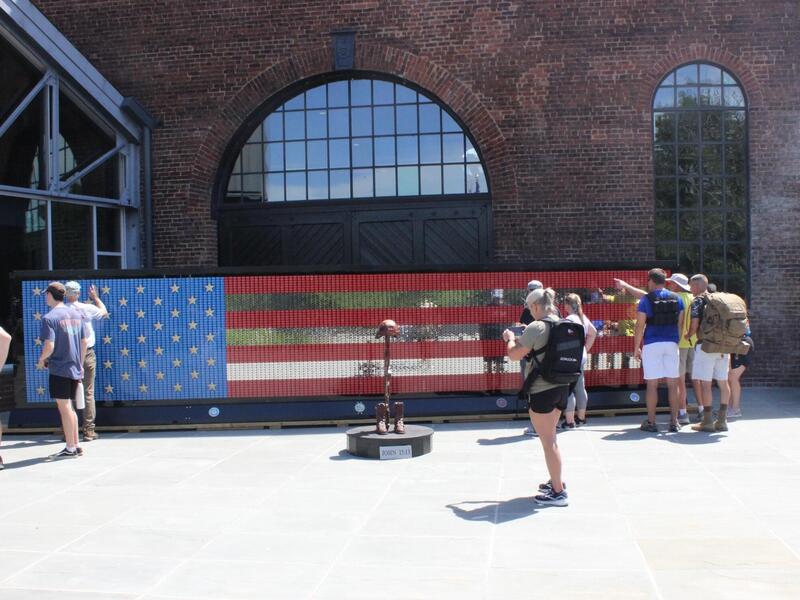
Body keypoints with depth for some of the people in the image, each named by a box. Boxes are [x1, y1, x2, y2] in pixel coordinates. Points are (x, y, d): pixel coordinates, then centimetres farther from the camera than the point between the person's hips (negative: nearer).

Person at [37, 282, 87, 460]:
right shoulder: (76, 314, 8)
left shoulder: (49, 318, -12)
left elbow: (49, 346, -19)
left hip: (59, 369, -7)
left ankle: (70, 448, 5)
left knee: (64, 408, 0)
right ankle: (75, 445, 20)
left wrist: (41, 360, 0)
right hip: (75, 368, 7)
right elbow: (84, 342, 12)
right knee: (69, 408, 17)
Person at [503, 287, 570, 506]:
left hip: (542, 390, -8)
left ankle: (558, 492, 2)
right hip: (562, 387, 8)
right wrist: (520, 340, 18)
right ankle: (556, 482, 32)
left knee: (548, 441, -1)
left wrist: (510, 339, 6)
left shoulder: (536, 327, -17)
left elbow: (514, 355, -13)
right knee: (550, 437, 23)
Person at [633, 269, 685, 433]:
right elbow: (680, 324, 10)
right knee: (672, 384, 6)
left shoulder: (646, 299, -3)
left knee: (652, 384, 0)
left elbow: (640, 326, -6)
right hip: (672, 344, 4)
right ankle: (674, 422, 7)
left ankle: (651, 422, 2)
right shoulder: (676, 298, 9)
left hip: (652, 345, -3)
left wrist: (636, 347, 1)